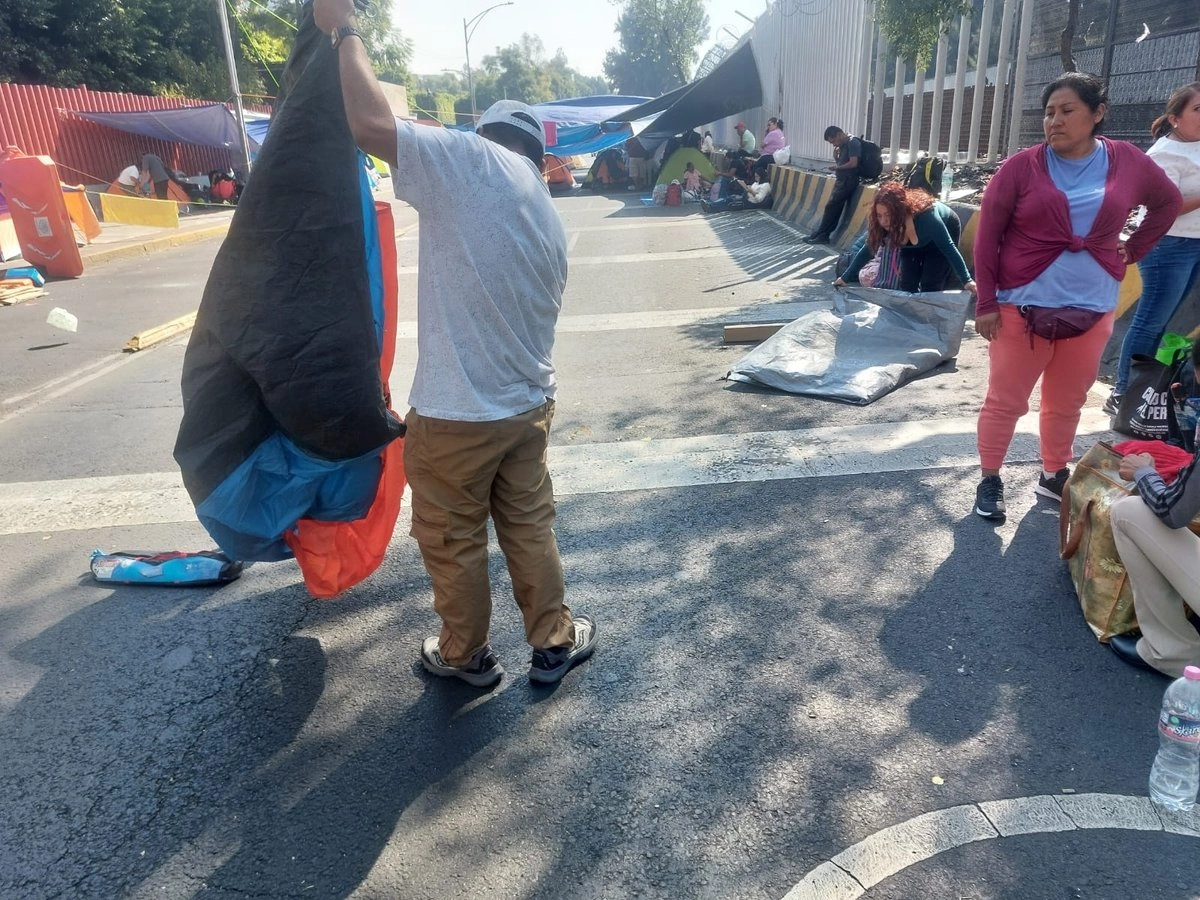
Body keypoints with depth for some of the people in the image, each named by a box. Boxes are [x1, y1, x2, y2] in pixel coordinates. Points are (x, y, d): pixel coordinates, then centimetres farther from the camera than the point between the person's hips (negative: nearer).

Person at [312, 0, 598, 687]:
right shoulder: (552, 221, 12)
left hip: (456, 415, -6)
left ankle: (466, 657, 34)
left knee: (454, 543, 14)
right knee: (531, 528, 20)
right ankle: (555, 644, 35)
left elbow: (371, 123, -21)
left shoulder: (473, 159, -11)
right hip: (530, 405, 7)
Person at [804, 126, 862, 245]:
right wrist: (835, 154, 0)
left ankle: (820, 235, -7)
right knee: (835, 208, 6)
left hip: (848, 181, -9)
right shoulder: (843, 145, 15)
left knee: (831, 207, -10)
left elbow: (853, 163, -21)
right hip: (841, 180, 9)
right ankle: (823, 235, 5)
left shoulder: (853, 143, -13)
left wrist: (836, 168, -9)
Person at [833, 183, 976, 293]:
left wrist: (966, 280, -41)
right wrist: (845, 278, -16)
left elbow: (949, 248, -36)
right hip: (913, 244, 4)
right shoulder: (882, 224, -31)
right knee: (907, 284, 3)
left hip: (944, 232, -4)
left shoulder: (927, 218, -43)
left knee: (930, 287, -8)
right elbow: (868, 250, -17)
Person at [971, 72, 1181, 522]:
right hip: (1023, 307, -3)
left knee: (1067, 403, 14)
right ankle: (989, 479, 16)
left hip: (1091, 310, 3)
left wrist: (1133, 250, 11)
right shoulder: (1022, 167, -6)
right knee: (1005, 400, 3)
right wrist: (986, 303, -9)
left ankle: (1054, 475, 31)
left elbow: (1168, 201, 21)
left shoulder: (1129, 162, 2)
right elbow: (987, 238, -5)